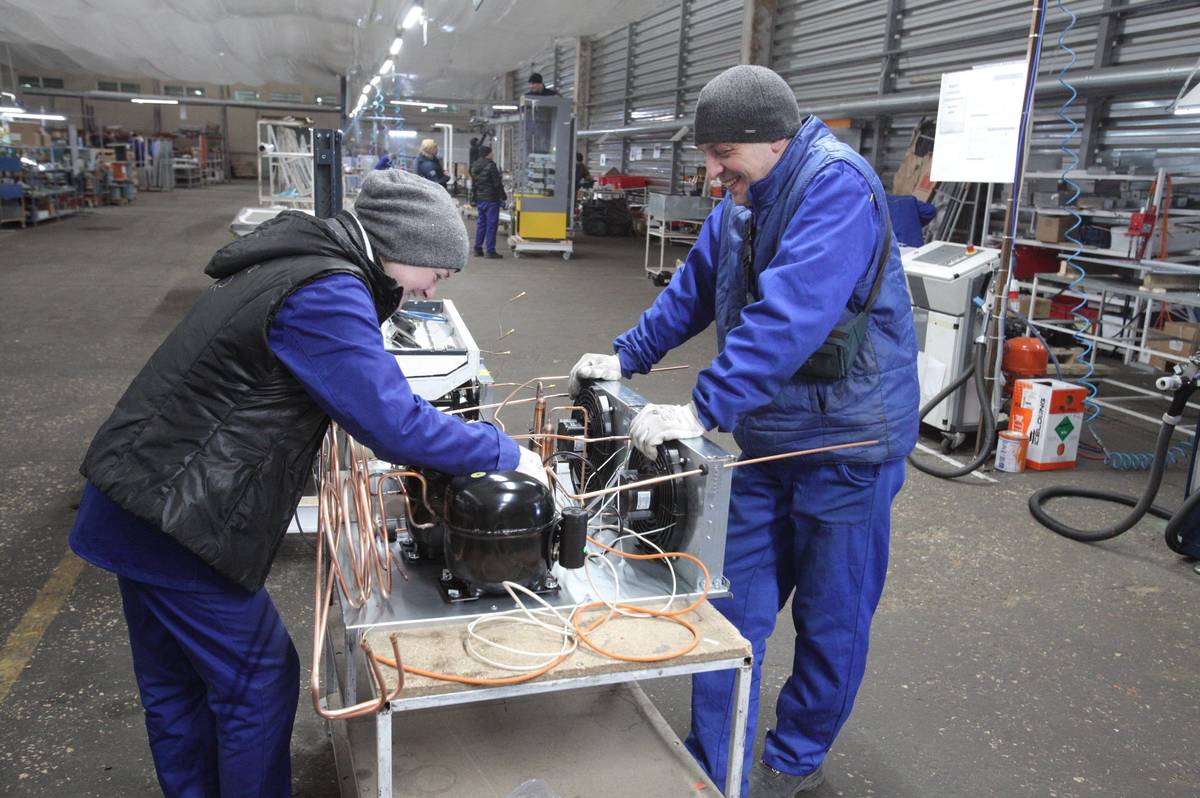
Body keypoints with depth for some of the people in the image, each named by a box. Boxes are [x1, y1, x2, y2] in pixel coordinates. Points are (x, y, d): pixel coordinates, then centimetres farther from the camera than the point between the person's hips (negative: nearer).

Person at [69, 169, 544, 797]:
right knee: (259, 681, 6)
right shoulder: (327, 294, -23)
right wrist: (506, 454, -14)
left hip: (139, 504, 10)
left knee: (175, 685, 23)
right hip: (177, 520, -10)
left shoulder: (302, 258, 9)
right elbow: (394, 422, -25)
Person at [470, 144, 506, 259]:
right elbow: (497, 183, -12)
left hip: (479, 199, 7)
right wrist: (503, 197, -3)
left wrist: (475, 199, 21)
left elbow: (473, 185, 16)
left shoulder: (474, 166, 11)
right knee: (491, 224, -4)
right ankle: (490, 251, -5)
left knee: (481, 224, 14)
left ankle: (478, 249, 15)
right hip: (491, 199, -7)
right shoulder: (491, 165, -13)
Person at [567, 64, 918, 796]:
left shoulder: (836, 186, -21)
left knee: (830, 618, 10)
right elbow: (695, 288, 15)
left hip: (847, 439, -7)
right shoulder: (743, 198, 7)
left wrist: (705, 410, -37)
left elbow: (790, 315, -33)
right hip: (765, 436, 8)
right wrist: (627, 358, 8)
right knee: (734, 606, 10)